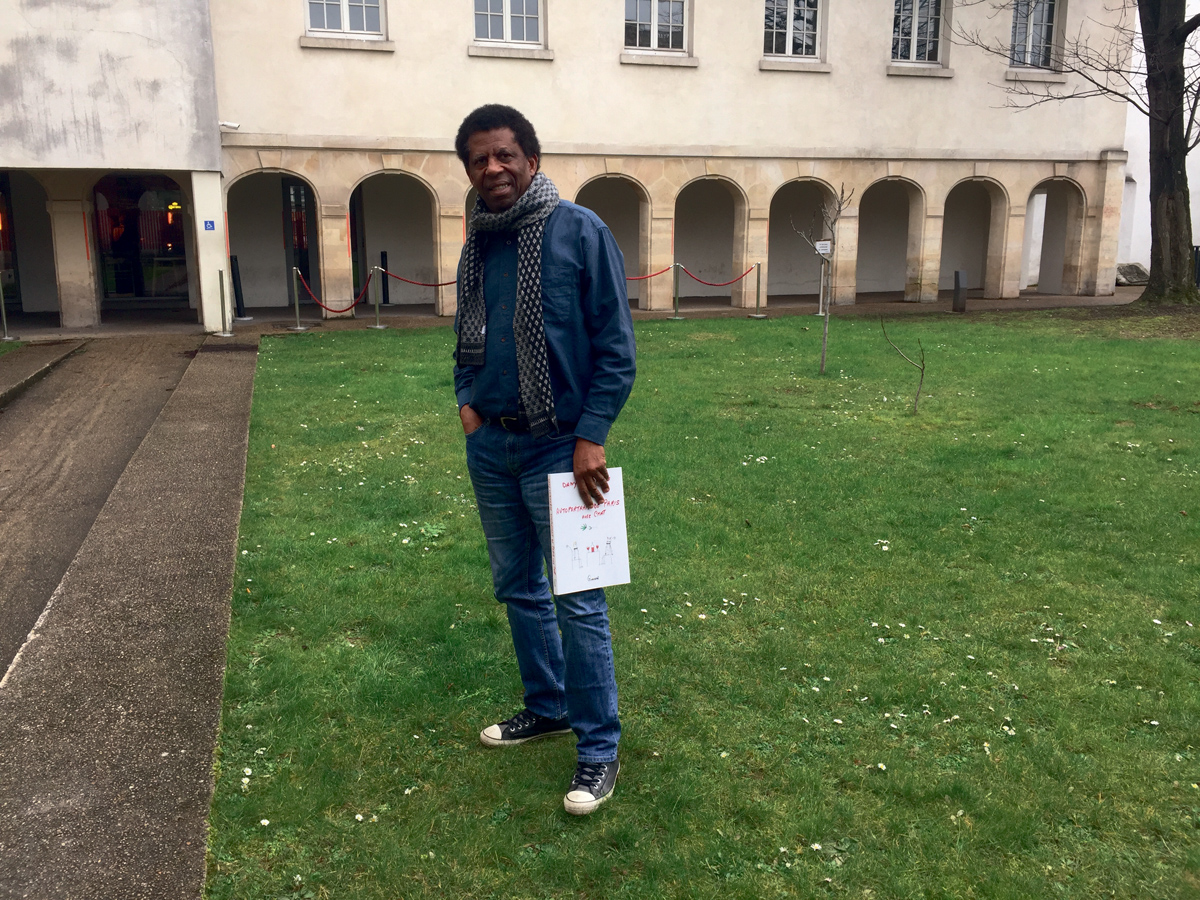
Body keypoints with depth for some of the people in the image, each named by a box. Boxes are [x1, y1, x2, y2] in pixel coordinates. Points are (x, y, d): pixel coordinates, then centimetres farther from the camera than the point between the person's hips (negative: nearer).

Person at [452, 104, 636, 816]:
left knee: (579, 601, -2)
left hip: (557, 448, -7)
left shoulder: (580, 231, -9)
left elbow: (615, 347, -11)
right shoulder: (479, 244, 10)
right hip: (490, 445, 7)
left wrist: (591, 438, -17)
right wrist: (467, 398, 4)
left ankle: (599, 748, 10)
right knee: (518, 588, 17)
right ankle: (547, 708, 35)